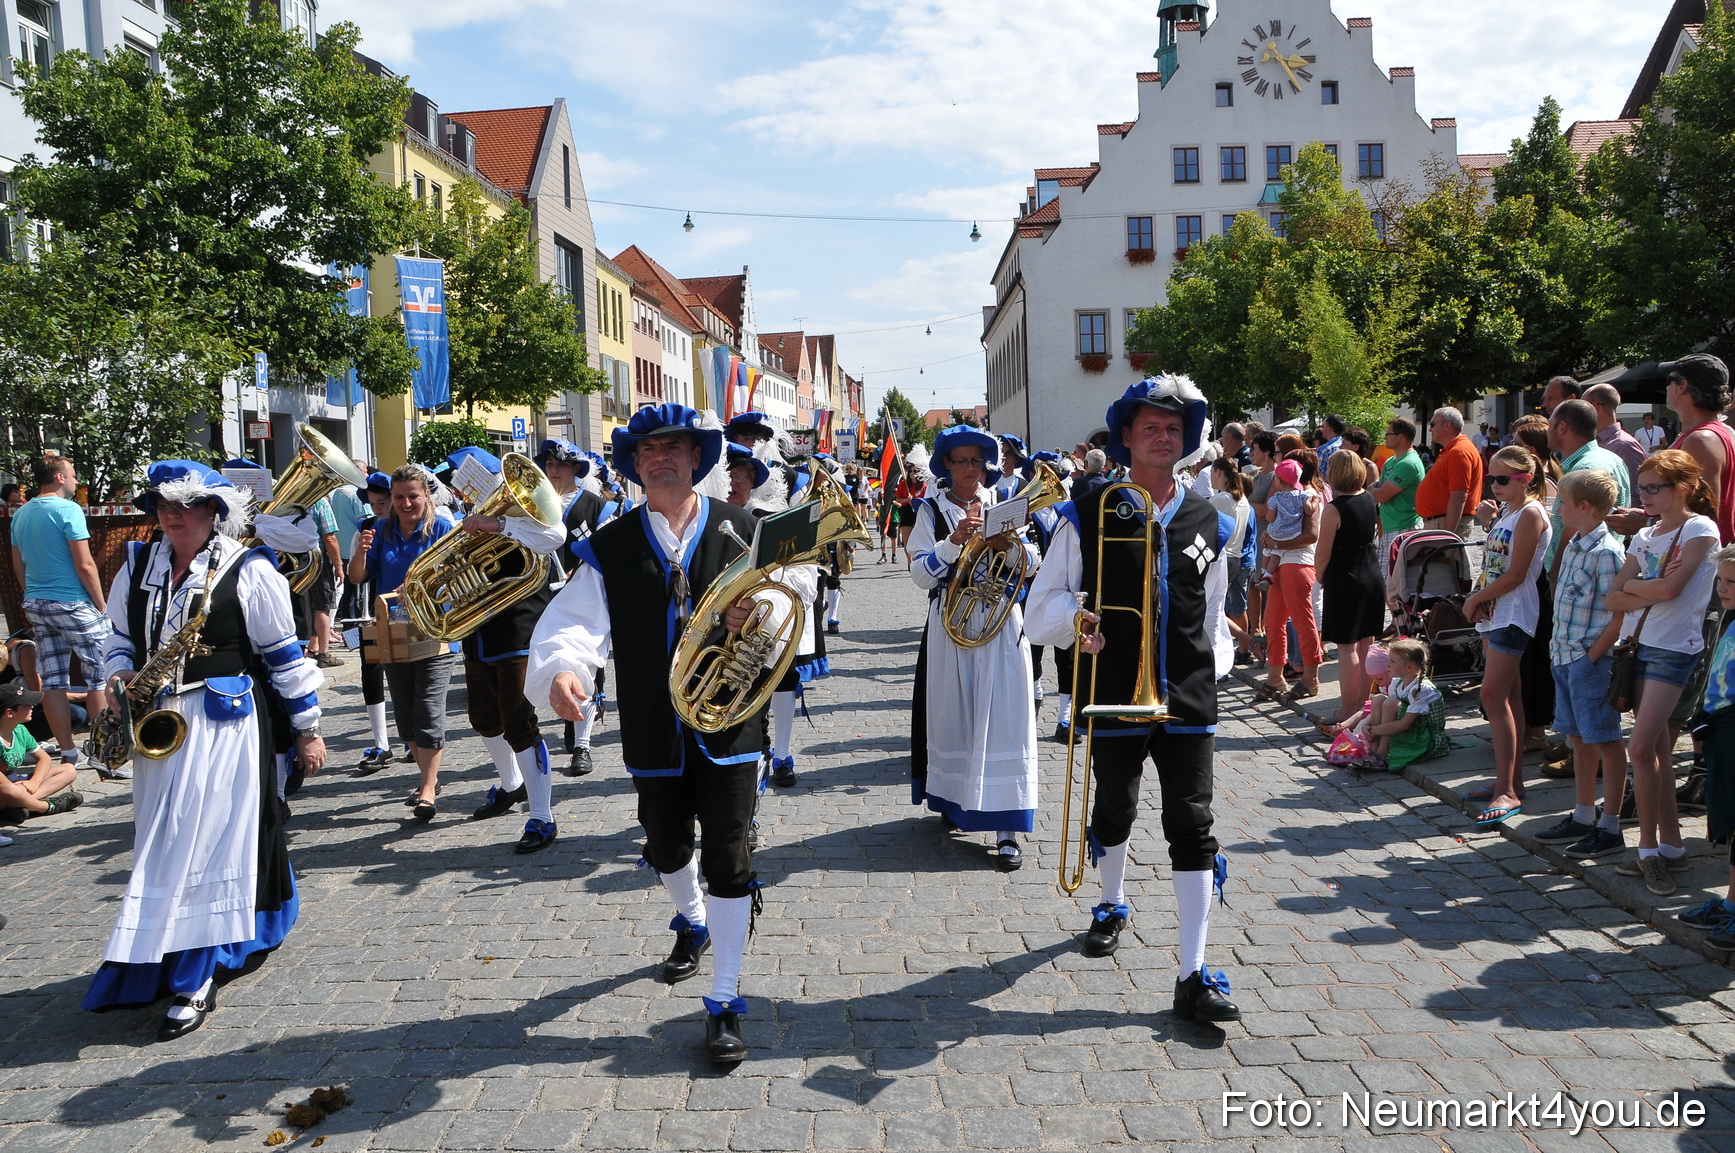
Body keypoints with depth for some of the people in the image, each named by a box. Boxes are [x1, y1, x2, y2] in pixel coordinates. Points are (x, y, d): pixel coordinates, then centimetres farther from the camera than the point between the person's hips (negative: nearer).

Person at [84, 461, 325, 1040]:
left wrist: (307, 730, -2)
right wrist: (119, 679, -2)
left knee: (202, 844, -7)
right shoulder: (137, 568, 11)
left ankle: (196, 979, 0)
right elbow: (120, 639, 21)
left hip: (227, 725, -6)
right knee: (165, 842, 12)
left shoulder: (248, 571, -6)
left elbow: (284, 655, -3)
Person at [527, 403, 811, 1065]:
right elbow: (575, 624, -14)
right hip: (655, 734, 2)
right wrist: (561, 671, -37)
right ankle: (692, 922, 54)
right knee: (667, 850, 21)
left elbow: (792, 595, 7)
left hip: (729, 729, -2)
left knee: (728, 861, -2)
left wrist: (759, 616, -17)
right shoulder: (609, 549, -2)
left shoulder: (743, 531, -1)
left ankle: (724, 1002, 12)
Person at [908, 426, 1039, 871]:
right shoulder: (932, 510, 4)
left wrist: (1011, 545, -14)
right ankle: (955, 801, 31)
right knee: (954, 715, 8)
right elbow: (920, 574, -7)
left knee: (1002, 719, -5)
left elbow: (1034, 564, 6)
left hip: (1001, 625, 0)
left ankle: (1006, 829, -5)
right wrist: (954, 540, -20)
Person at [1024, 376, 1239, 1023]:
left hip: (1189, 701, 1)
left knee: (1192, 827, -4)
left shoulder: (1209, 524, 7)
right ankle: (1113, 906, 48)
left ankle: (1194, 976, 1)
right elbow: (1045, 601, -2)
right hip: (1115, 699, -1)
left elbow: (1217, 611, 16)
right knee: (1114, 812, 18)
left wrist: (1211, 669, 4)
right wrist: (1074, 617, -22)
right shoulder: (1086, 518, -3)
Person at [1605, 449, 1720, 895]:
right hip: (1640, 645, 7)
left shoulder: (1700, 529, -6)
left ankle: (1650, 846, -3)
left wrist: (1633, 586, -2)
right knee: (1657, 749, 10)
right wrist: (1653, 593, -12)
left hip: (1674, 649, -7)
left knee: (1641, 748, -14)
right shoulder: (1644, 537, 13)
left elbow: (1671, 588, -18)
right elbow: (1614, 599, 3)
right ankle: (1670, 844, 17)